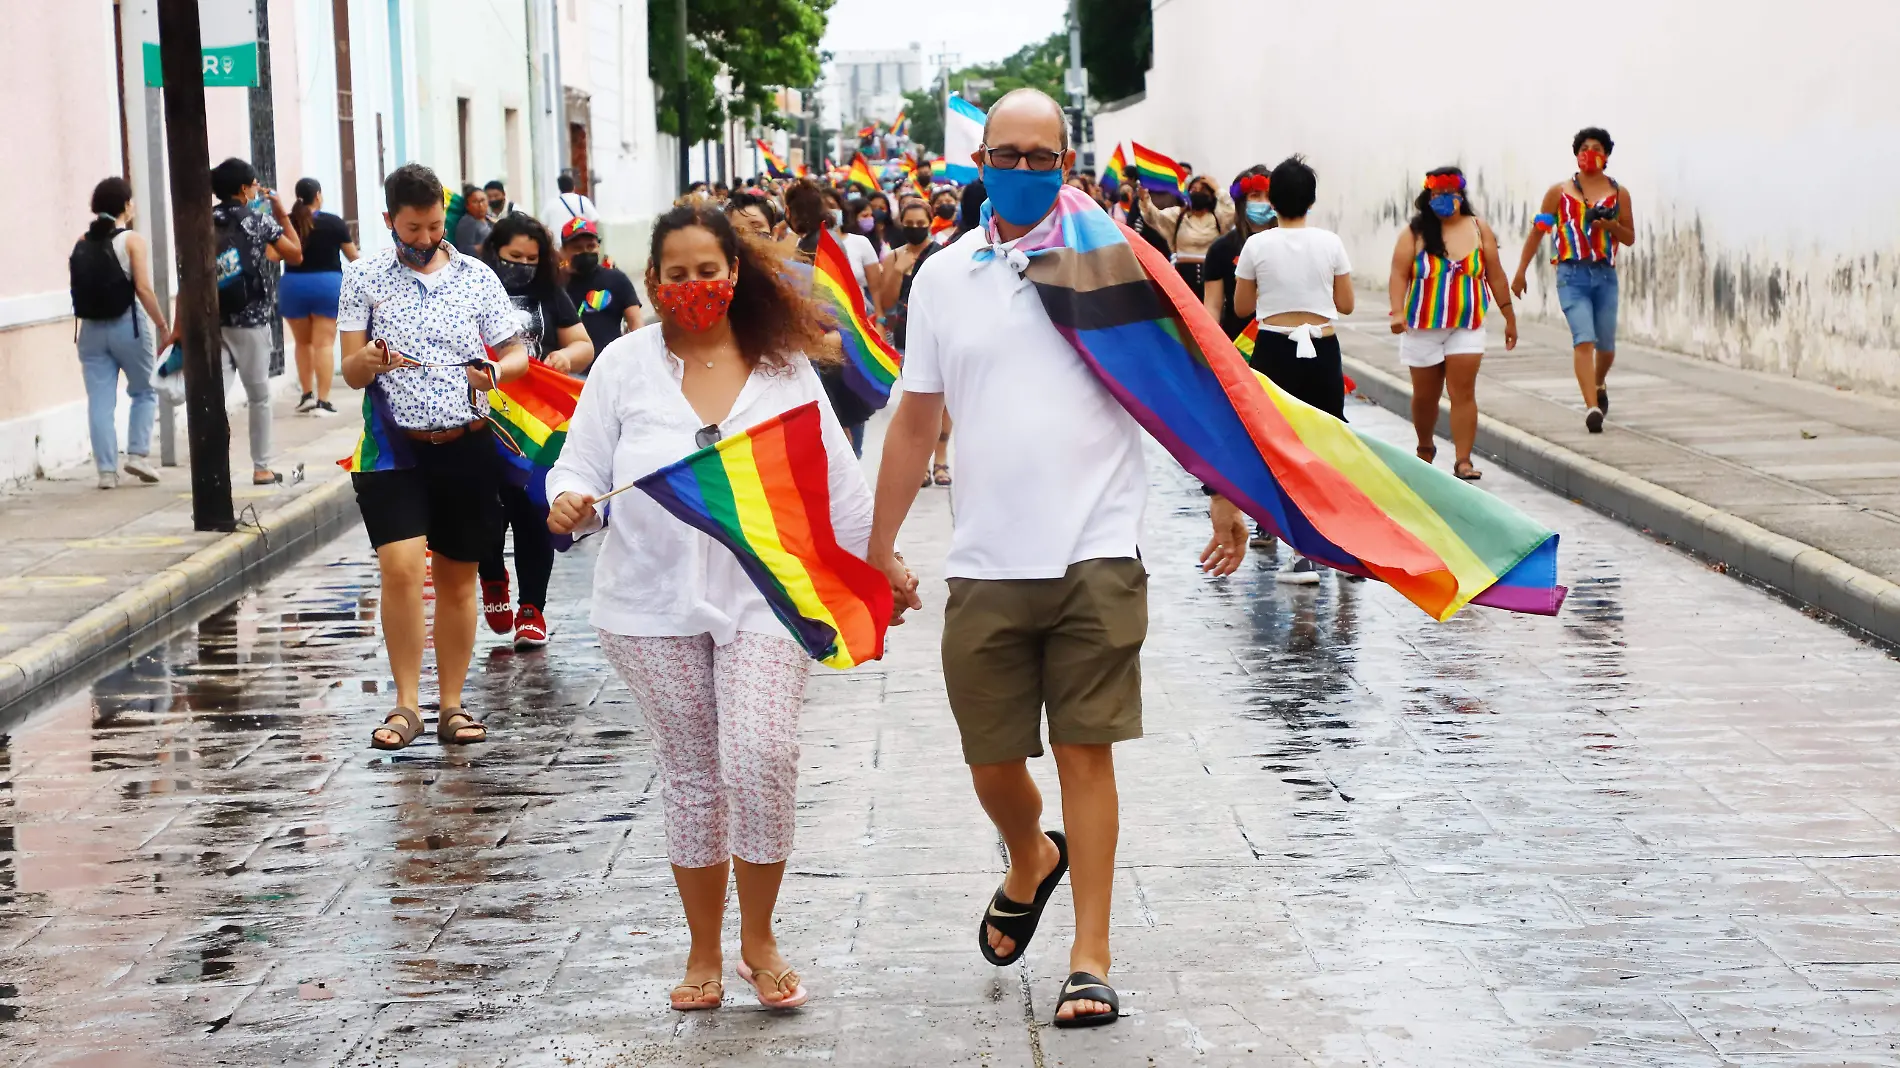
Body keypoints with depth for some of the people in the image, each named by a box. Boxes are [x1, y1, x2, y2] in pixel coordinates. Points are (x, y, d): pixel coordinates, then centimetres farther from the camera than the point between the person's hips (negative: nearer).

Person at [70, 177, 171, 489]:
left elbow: (81, 288, 6)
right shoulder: (132, 240, -6)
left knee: (100, 401, 3)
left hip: (92, 328, 4)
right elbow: (143, 289, -13)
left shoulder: (83, 244, 9)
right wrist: (163, 327, -9)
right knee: (144, 392, 14)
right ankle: (138, 453, 3)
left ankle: (106, 469, 1)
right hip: (128, 325, -4)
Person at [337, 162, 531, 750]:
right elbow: (351, 375, 2)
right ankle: (406, 704, -4)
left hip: (466, 447, 2)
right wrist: (368, 360, -22)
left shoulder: (477, 276, 5)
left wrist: (494, 371, -14)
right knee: (401, 568, -16)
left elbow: (517, 354, 9)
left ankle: (452, 705, 17)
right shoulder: (364, 277, 3)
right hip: (395, 445, -2)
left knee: (456, 576, 7)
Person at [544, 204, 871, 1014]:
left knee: (761, 757, -15)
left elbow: (835, 477, 11)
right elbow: (583, 465, 4)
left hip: (765, 597, -1)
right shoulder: (627, 367, 5)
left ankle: (759, 937, 5)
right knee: (690, 775, 8)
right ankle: (704, 952, 22)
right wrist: (568, 502, -18)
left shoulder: (783, 365, 6)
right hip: (654, 605, 1)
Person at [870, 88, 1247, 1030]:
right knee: (992, 762, 9)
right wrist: (881, 547, 15)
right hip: (985, 563, 2)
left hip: (1095, 554, -2)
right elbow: (914, 422, 13)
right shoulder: (942, 277, 8)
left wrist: (1227, 497, 2)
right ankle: (1030, 864, 41)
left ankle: (1091, 957, 8)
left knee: (1086, 750, -1)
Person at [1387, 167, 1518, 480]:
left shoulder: (1478, 229, 2)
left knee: (1463, 393, -9)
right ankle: (1425, 449, 36)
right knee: (1425, 395, 11)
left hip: (1466, 327, 0)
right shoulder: (1415, 233, -2)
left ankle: (1463, 461, -10)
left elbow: (1495, 276, 6)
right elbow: (1399, 274, -9)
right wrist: (1397, 311, -25)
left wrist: (1509, 317, 7)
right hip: (1422, 327, 0)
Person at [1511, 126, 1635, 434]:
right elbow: (1538, 232, 8)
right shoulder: (1560, 192, 5)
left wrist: (1611, 226, -9)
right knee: (1583, 340, -17)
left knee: (1606, 345, 11)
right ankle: (1592, 408, -21)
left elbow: (1630, 237, 13)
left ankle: (1599, 385, 44)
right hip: (1572, 273, -2)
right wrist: (1520, 272, 6)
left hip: (1605, 274, 2)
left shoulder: (1618, 194, 9)